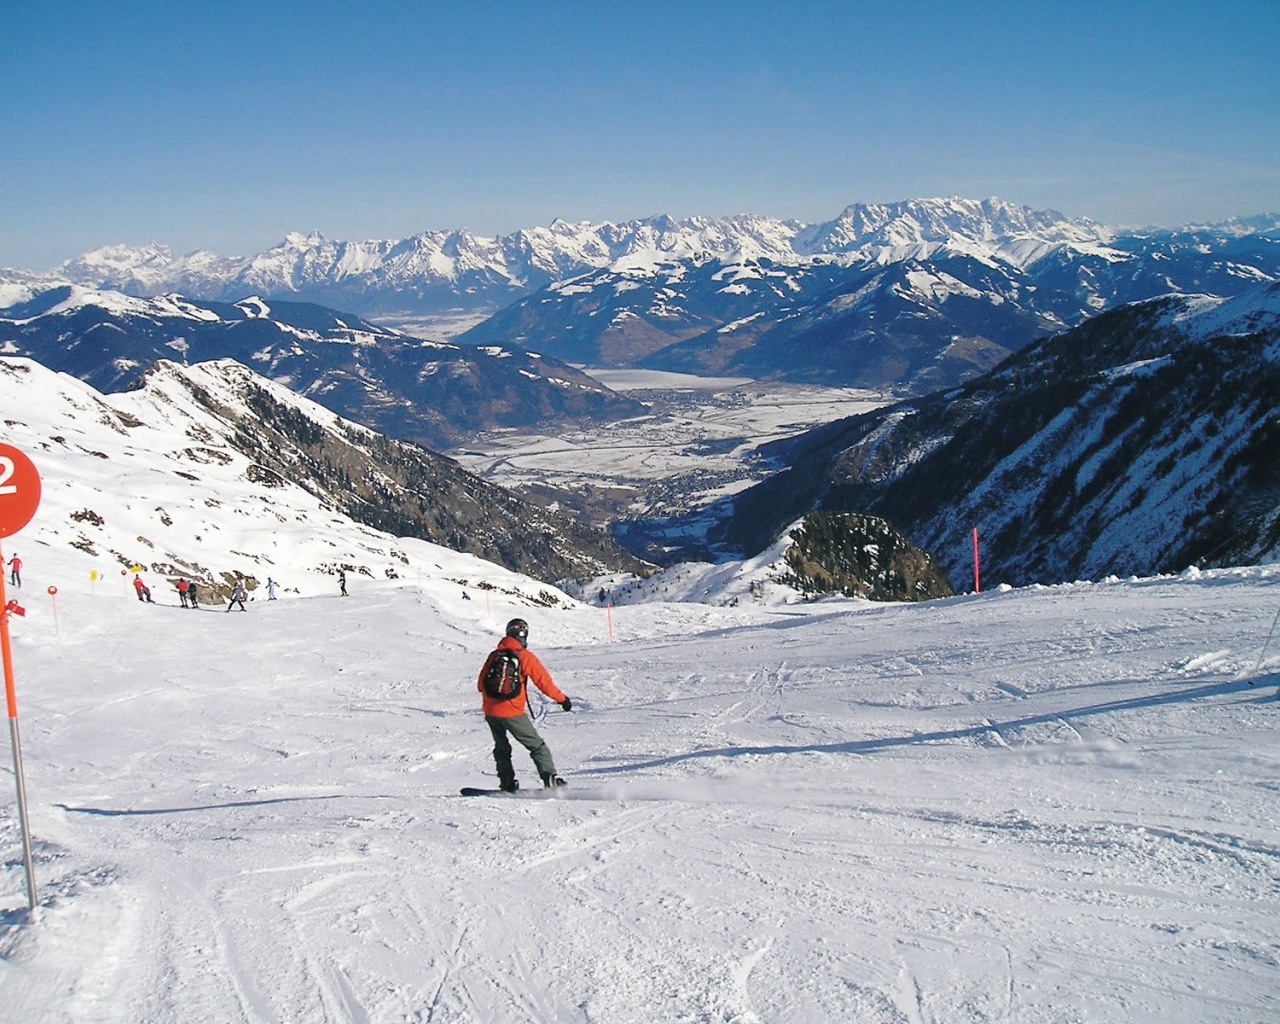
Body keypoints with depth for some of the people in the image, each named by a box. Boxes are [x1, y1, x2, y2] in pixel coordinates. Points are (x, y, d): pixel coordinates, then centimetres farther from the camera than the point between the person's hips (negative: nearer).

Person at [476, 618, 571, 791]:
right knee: (537, 745, 4)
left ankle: (507, 782, 20)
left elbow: (481, 684, 13)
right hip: (512, 712, -5)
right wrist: (562, 699, 3)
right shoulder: (525, 656, -8)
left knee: (501, 747, 23)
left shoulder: (494, 655, 6)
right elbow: (543, 681, -7)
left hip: (490, 711, 5)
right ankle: (550, 779, -7)